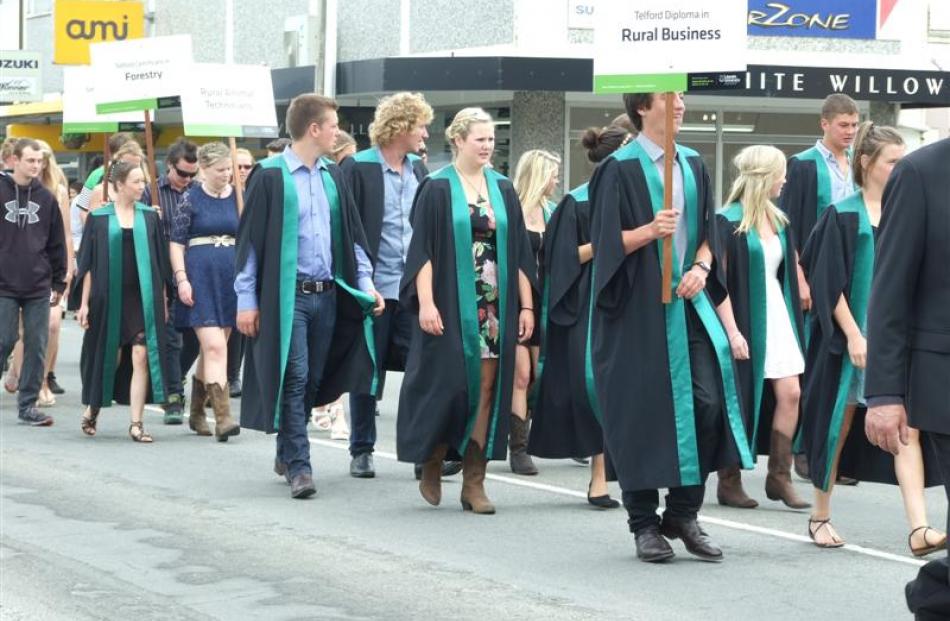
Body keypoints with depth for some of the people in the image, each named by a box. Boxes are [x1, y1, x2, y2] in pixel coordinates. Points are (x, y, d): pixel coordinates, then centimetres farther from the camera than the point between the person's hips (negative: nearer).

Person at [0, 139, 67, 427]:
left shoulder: (46, 198, 7)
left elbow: (57, 243, 12)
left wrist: (59, 283, 10)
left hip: (38, 287, 3)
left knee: (37, 346, 2)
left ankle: (28, 405, 9)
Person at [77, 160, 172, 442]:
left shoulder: (149, 216, 5)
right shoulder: (99, 218, 0)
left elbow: (160, 261, 9)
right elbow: (88, 263, 2)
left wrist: (163, 299, 6)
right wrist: (85, 303, -1)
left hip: (144, 298, 1)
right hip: (109, 297, -1)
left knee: (141, 357, -8)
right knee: (110, 357, 6)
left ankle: (136, 423, -5)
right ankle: (92, 410, 29)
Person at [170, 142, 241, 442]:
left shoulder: (238, 197, 9)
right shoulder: (191, 198, -2)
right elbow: (176, 241, -2)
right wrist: (181, 278, -10)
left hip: (231, 279, 5)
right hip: (201, 277, -5)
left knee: (211, 349, 12)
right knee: (214, 346, -14)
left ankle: (197, 413, 26)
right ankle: (222, 417, -19)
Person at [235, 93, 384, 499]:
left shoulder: (332, 176, 11)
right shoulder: (270, 176, -6)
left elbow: (352, 234, 17)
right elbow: (249, 239, -6)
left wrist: (366, 283, 7)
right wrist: (246, 300, -9)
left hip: (327, 294, 6)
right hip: (287, 294, -6)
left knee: (312, 381, 10)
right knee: (293, 378, -9)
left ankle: (287, 455, 25)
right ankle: (298, 466, -6)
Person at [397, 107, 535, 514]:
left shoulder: (503, 190, 11)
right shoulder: (437, 188, -1)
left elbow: (519, 251, 11)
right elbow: (423, 248, -6)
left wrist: (526, 306, 5)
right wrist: (426, 303, -15)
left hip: (496, 305, 4)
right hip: (451, 303, -4)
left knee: (487, 390, 0)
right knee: (450, 384, -6)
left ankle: (474, 482, 4)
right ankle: (431, 466, 15)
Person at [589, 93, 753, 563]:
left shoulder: (692, 165, 12)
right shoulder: (620, 169, -5)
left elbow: (708, 231, 16)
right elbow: (607, 241, -9)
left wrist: (701, 267, -3)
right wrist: (648, 232, -27)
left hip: (688, 301, 5)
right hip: (638, 308, -5)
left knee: (706, 400, -4)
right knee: (642, 411, -2)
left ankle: (683, 514, 10)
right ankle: (645, 524, 9)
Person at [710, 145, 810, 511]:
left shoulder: (777, 220, 9)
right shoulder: (729, 221, -11)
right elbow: (718, 280, -14)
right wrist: (732, 331, -19)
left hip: (776, 315, 7)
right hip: (743, 319, -6)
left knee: (790, 394, -2)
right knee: (739, 400, 0)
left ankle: (779, 477, 5)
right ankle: (729, 483, 10)